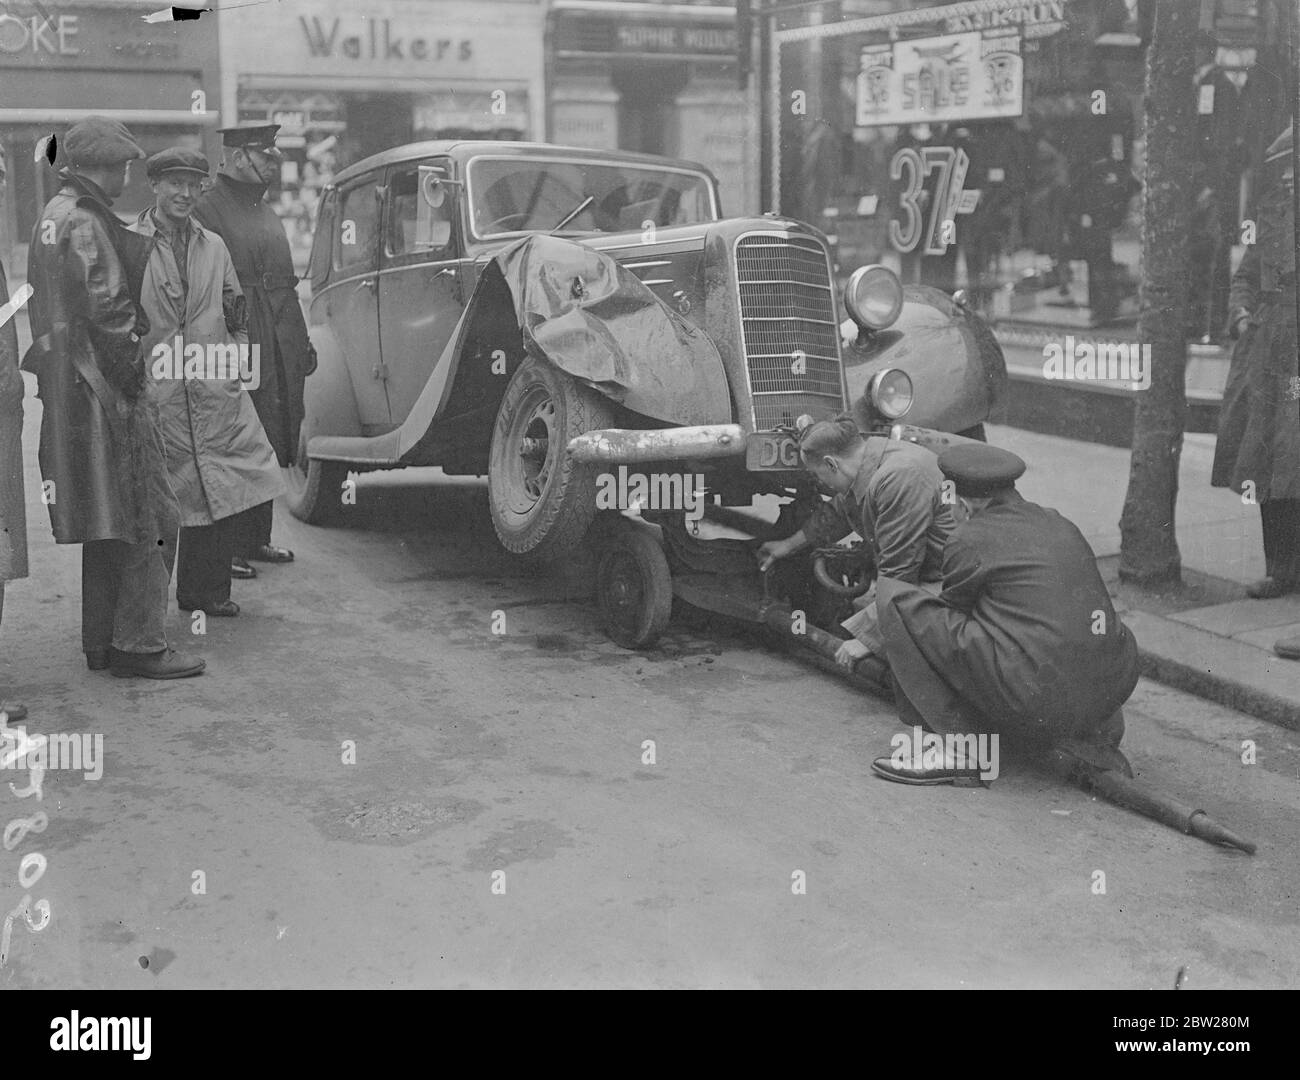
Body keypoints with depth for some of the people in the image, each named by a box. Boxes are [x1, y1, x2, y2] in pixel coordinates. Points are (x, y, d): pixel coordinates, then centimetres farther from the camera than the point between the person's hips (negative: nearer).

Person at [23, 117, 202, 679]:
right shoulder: (86, 224, -14)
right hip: (106, 389, -10)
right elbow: (106, 310, -19)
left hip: (68, 392, 10)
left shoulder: (52, 215, 18)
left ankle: (102, 642, 21)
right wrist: (131, 371, -11)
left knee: (104, 520, 15)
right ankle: (138, 645, -2)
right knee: (147, 519, -5)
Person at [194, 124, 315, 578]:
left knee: (272, 447, 11)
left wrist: (302, 343, 20)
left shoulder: (265, 212, 20)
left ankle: (257, 539, 20)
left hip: (280, 349, 8)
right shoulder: (206, 209, -7)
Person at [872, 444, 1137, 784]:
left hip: (1030, 705, -7)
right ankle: (1100, 735, 21)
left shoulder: (969, 539, 1)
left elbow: (952, 613, 18)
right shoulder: (1062, 526, 19)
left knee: (894, 597, 1)